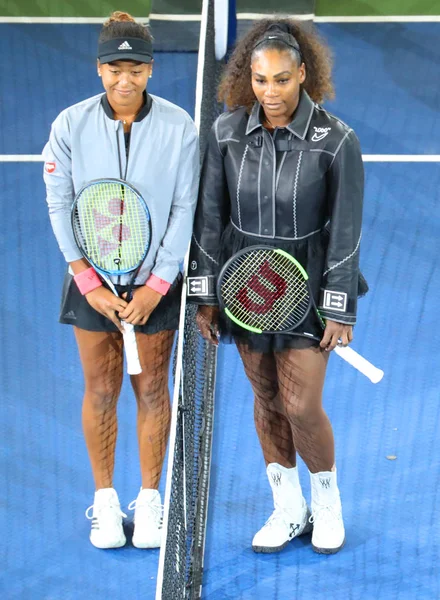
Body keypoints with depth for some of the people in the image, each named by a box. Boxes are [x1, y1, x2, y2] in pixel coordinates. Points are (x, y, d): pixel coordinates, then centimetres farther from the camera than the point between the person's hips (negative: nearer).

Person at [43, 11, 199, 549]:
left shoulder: (179, 128, -7)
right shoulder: (71, 125, -6)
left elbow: (184, 210, -4)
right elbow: (59, 207, -3)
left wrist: (155, 286, -9)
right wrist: (90, 283, -9)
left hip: (156, 282, 0)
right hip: (92, 280, 0)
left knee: (151, 388, 6)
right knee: (100, 389, 6)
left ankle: (149, 500, 18)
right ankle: (105, 500, 18)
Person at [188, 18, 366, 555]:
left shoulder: (336, 141, -13)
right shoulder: (226, 132, -6)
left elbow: (345, 230, -9)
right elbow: (209, 217, 1)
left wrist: (340, 311, -9)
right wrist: (205, 295, 2)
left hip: (306, 286, -3)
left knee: (301, 406, -4)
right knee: (266, 399, 10)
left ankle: (327, 501, 23)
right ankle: (288, 509, 27)